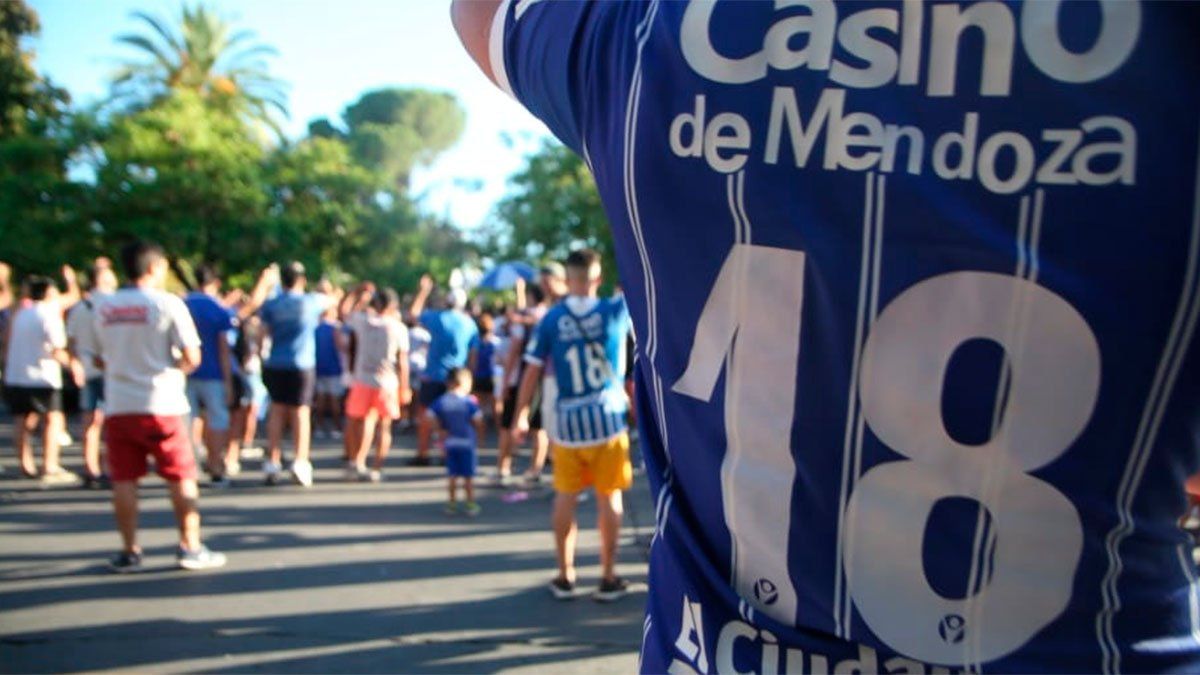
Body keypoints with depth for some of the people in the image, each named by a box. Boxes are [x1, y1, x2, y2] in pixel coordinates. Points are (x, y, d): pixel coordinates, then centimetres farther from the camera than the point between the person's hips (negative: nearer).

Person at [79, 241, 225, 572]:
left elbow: (97, 358, 10)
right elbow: (192, 357, -11)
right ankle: (190, 547, 10)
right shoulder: (168, 303, -7)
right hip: (162, 405, -4)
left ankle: (129, 551, 13)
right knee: (181, 477, 6)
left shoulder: (103, 306, 5)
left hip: (118, 405, 4)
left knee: (124, 479, 8)